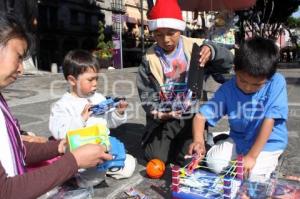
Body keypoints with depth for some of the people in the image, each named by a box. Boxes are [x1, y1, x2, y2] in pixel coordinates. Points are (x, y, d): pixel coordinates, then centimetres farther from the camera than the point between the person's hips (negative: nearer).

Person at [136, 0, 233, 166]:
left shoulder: (195, 47, -4)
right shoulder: (149, 58, -2)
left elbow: (227, 61, -10)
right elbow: (146, 94, -1)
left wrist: (212, 51, -32)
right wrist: (158, 112, -20)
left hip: (192, 115, -1)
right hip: (164, 118, 1)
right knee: (155, 157, -12)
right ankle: (173, 143, 21)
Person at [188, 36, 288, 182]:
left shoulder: (276, 83, -21)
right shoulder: (227, 89, -14)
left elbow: (269, 121, -24)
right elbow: (201, 116, -14)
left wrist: (252, 156, -27)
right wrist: (198, 140, -35)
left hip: (268, 143, -2)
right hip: (238, 140, 3)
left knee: (253, 175, -24)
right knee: (214, 162, -18)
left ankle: (270, 161, 9)